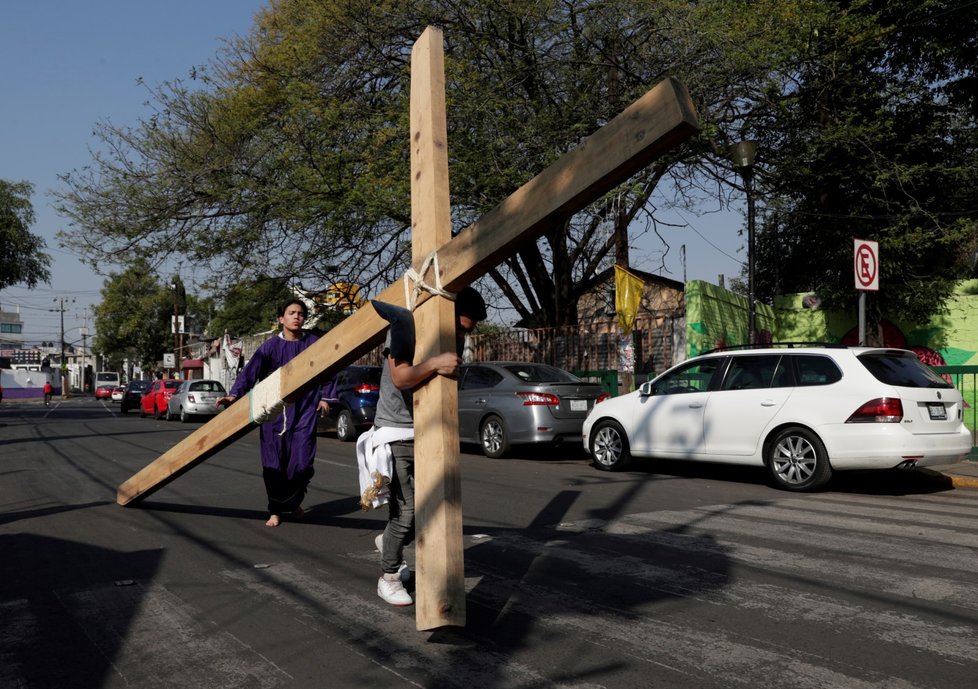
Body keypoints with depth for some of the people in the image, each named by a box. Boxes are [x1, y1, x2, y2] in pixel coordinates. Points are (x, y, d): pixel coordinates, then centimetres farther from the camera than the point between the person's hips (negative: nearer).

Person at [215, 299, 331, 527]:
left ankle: (294, 502, 23)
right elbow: (250, 371, -11)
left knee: (302, 462, -5)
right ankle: (275, 511, 18)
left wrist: (321, 397, 4)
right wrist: (234, 394, -24)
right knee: (274, 463, 0)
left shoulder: (313, 343, 2)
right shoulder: (271, 345, -2)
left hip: (305, 410, 0)